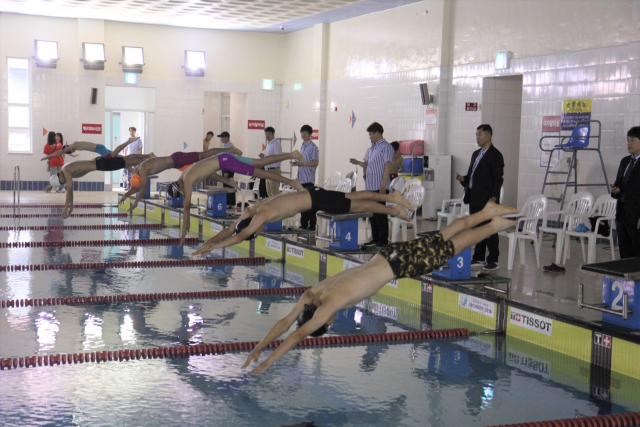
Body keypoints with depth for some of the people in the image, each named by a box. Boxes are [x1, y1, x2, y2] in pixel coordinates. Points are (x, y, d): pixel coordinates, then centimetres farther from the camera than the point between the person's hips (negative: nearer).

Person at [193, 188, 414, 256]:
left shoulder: (263, 214, -29)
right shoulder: (251, 211, -4)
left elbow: (240, 236, -35)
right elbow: (230, 229, 3)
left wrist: (213, 246, -33)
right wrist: (209, 241, -7)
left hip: (316, 199, -7)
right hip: (310, 194, 7)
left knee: (358, 206, 4)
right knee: (353, 197, 18)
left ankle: (394, 209, 17)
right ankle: (391, 197, 30)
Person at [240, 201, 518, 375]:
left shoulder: (330, 303, -30)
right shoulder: (313, 294, -8)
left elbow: (298, 334, -34)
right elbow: (286, 322, -4)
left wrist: (267, 362, -34)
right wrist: (259, 347, -11)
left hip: (400, 263, -6)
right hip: (388, 255, 6)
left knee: (451, 247, 10)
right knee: (443, 238, 21)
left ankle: (495, 225, 26)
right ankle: (486, 212, 35)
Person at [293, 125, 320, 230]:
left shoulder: (313, 147, -8)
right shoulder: (302, 146, 17)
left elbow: (315, 163, -14)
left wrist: (302, 163, -19)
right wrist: (297, 163, 4)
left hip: (309, 179, -8)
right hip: (301, 178, 8)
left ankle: (312, 225, -1)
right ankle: (304, 224, 17)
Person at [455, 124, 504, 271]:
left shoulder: (495, 155, -7)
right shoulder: (476, 154, 18)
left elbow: (498, 179, -12)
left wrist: (493, 198, -19)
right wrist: (463, 179, 3)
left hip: (487, 200, -8)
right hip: (474, 198, 8)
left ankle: (493, 261, 2)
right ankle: (479, 259, 18)